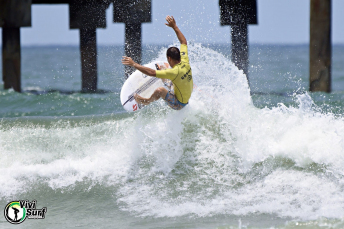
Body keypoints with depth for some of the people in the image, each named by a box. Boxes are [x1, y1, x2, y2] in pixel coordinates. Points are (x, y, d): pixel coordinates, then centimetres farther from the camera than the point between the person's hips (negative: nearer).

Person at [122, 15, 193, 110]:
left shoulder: (174, 72, -35)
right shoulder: (185, 62, -15)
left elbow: (151, 72, -37)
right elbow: (184, 42, 2)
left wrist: (134, 64, -33)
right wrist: (174, 26, 5)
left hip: (178, 104, -8)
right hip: (186, 99, 8)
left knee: (160, 90, -26)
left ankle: (147, 101, 4)